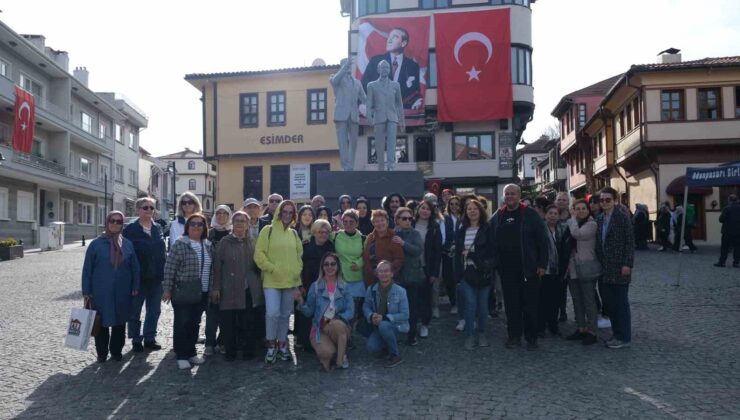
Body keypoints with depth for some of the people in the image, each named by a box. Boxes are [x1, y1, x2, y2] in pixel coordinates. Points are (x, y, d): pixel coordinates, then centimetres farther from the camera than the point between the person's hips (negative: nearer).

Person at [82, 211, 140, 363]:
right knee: (102, 323, 7)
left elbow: (135, 267, 7)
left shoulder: (127, 244, 4)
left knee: (120, 322, 11)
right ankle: (102, 353, 22)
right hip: (101, 292, -2)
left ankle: (116, 351, 25)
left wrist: (135, 287, 2)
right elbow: (87, 269, -1)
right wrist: (86, 291, -4)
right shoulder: (96, 244, -3)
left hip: (122, 292, 2)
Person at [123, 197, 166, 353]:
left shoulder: (157, 228, 9)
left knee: (154, 310, 11)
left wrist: (164, 273, 5)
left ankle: (150, 338, 24)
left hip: (156, 277, 5)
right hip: (138, 276, -4)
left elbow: (163, 250, 10)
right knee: (135, 310, 8)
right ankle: (136, 340, 21)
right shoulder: (130, 229, -5)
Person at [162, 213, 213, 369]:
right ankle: (181, 356, 10)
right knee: (182, 324, 1)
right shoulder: (180, 245, -10)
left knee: (195, 324, 13)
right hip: (182, 293, -6)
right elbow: (169, 268, -10)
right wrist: (167, 289, -12)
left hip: (202, 293, 6)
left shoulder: (208, 246, 9)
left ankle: (191, 353, 25)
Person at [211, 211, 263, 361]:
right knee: (229, 322, 3)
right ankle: (230, 352, 16)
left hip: (249, 291, 2)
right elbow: (217, 266, -2)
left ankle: (248, 351, 18)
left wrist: (257, 285, 8)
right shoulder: (224, 243, 1)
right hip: (229, 291, -2)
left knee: (248, 323, 6)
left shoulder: (251, 243, 10)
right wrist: (216, 287, -7)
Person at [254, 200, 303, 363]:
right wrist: (272, 268, -14)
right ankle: (271, 346, 3)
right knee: (272, 313, -14)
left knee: (285, 314, 12)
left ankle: (282, 345, 24)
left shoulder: (294, 234, 11)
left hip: (290, 281, 5)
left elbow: (299, 255, 18)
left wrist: (297, 270, 3)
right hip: (272, 281, -5)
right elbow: (259, 254, -7)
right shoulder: (268, 230, -3)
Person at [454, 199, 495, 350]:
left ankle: (481, 333, 23)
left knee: (483, 305, 6)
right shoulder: (461, 230, 10)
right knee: (470, 304, -5)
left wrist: (471, 254, -11)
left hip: (483, 272, -1)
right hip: (467, 272, 1)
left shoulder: (487, 229, 1)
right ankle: (469, 335, 5)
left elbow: (491, 251, -6)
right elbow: (457, 252, 9)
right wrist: (458, 272, 1)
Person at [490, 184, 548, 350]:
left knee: (530, 304, 3)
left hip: (528, 268, -3)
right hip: (506, 269, 3)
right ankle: (514, 336, 18)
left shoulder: (530, 215, -1)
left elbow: (542, 240, -3)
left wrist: (542, 264, -9)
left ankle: (531, 338, 13)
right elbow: (489, 241, 13)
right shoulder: (497, 217, 9)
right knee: (511, 304, 8)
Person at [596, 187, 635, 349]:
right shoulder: (599, 219, 10)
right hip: (606, 269, 6)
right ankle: (617, 334, 22)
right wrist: (600, 263, 8)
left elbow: (630, 242, -11)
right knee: (609, 302, 10)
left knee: (621, 303, 1)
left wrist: (627, 264, -16)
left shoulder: (623, 217, -7)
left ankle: (624, 338, 10)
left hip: (620, 268, -6)